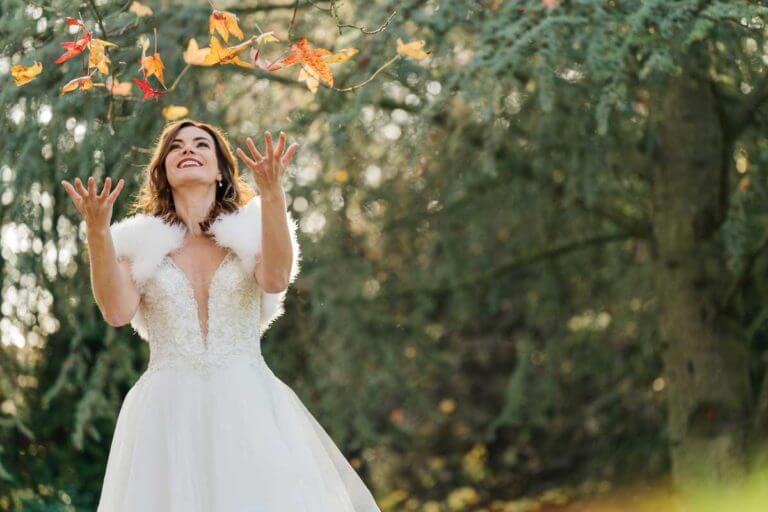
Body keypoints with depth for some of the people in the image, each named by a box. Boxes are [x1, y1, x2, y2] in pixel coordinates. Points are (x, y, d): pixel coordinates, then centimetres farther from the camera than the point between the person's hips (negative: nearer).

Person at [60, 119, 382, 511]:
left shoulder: (250, 230, 6)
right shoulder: (142, 241, 8)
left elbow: (275, 280, -15)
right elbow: (118, 312, -7)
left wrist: (272, 194, -26)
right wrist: (98, 233, -19)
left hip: (248, 408, 0)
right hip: (168, 413, 0)